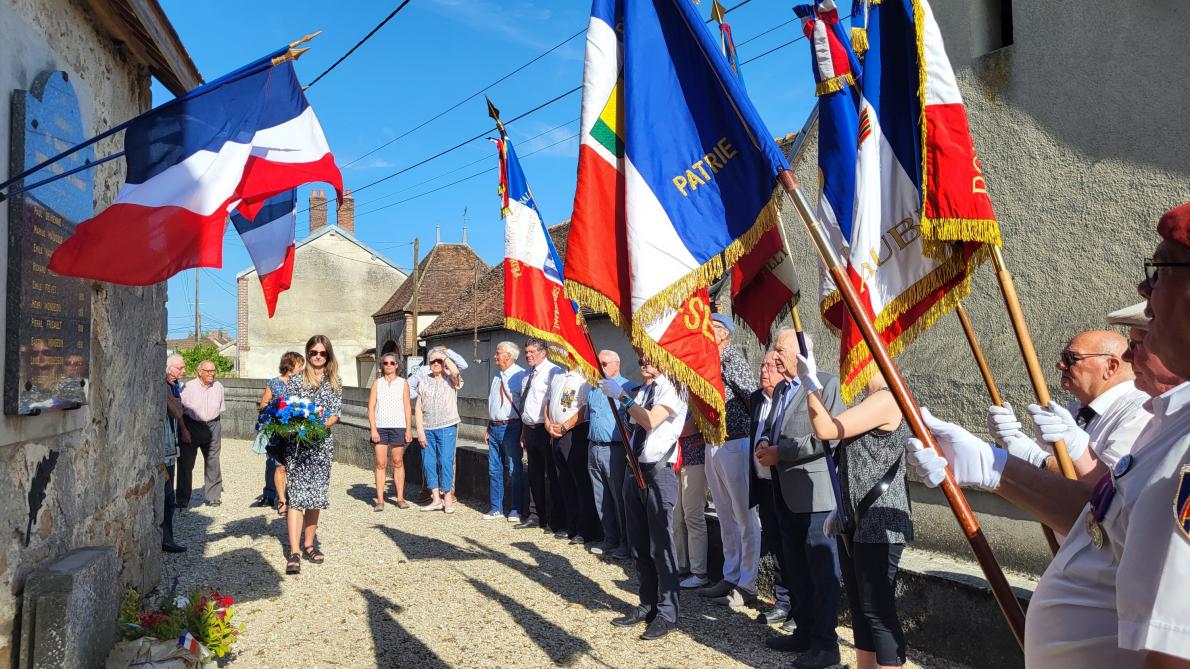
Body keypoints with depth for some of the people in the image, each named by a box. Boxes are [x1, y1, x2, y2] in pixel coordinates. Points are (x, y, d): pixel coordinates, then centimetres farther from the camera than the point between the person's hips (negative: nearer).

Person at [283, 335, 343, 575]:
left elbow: (335, 413, 2)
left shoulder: (335, 382, 9)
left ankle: (309, 544, 21)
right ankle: (294, 552, -9)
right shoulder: (296, 379, 4)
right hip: (296, 443, -3)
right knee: (296, 495, -8)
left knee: (316, 494, 8)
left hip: (322, 443, 3)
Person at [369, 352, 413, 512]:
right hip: (380, 427, 0)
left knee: (398, 462, 5)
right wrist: (373, 429, -5)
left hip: (398, 427, 0)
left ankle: (400, 498, 12)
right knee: (381, 464, -1)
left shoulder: (403, 383, 5)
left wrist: (409, 429, -1)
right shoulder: (377, 383, 7)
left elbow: (407, 408, 4)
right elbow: (371, 407, 3)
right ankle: (380, 500, 2)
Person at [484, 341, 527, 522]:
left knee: (514, 470, 1)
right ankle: (495, 508, 25)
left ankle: (515, 510, 13)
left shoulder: (521, 375, -12)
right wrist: (489, 427, 15)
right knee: (494, 469, 14)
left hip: (511, 427, -8)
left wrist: (524, 432, -16)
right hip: (494, 426, 8)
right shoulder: (497, 375, 12)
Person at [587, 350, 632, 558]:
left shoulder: (626, 387, -8)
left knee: (620, 498, -1)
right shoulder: (593, 389, 14)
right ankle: (609, 539, 24)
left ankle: (626, 543, 10)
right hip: (593, 448, 7)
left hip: (615, 449, -7)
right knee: (601, 498, 13)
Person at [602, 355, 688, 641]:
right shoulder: (642, 391, 14)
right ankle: (647, 605, 26)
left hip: (658, 473, -8)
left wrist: (621, 396, -19)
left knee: (660, 546, -3)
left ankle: (667, 614, 9)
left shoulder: (672, 388, -8)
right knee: (638, 545, 14)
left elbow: (651, 421, -21)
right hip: (635, 470, 8)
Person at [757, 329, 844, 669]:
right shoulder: (779, 390, 17)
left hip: (814, 491, -9)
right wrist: (764, 443, 2)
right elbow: (770, 427, 26)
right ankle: (804, 632, 29)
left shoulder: (827, 383, -10)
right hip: (786, 492, 9)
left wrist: (781, 453, -18)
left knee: (821, 570, 0)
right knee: (795, 569, 17)